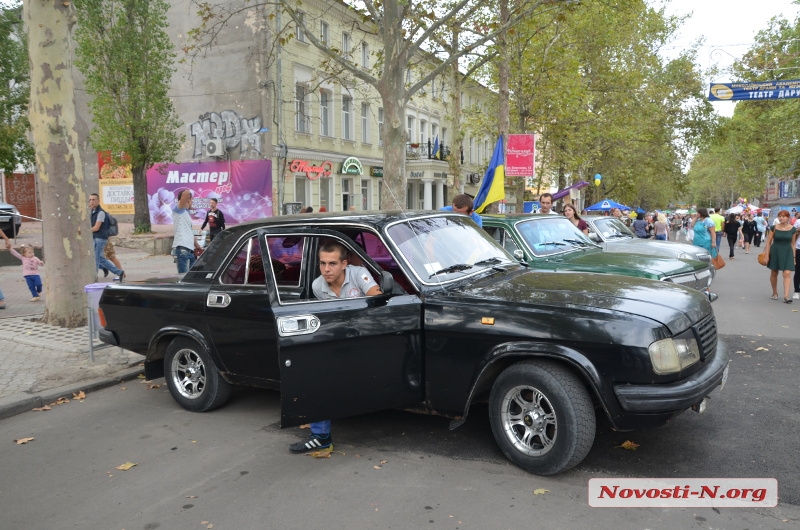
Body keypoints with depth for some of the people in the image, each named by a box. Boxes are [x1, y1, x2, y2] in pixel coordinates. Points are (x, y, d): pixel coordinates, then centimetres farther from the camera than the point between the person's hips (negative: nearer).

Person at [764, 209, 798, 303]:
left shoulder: (792, 229, 0)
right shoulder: (774, 228, -5)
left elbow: (793, 244, 7)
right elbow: (768, 242, 0)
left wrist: (794, 257, 6)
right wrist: (766, 255, -4)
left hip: (787, 252, 0)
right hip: (775, 252, 0)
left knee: (787, 274, -12)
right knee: (774, 273, 11)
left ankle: (786, 296, -14)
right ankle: (775, 293, 30)